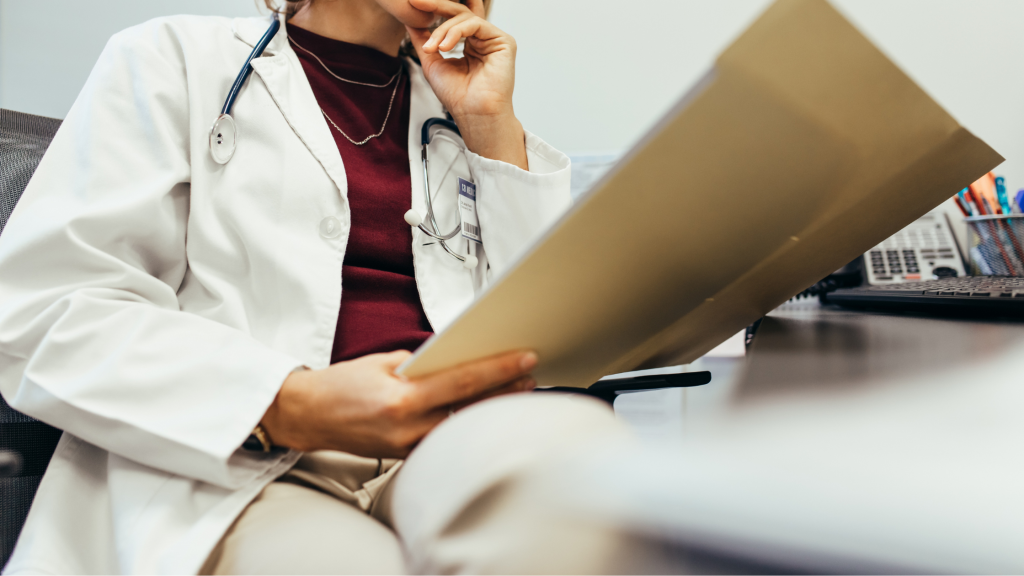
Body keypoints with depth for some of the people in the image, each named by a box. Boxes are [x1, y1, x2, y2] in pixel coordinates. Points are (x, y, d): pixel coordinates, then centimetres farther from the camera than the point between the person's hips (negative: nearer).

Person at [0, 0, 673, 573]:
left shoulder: (453, 111, 21)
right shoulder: (174, 57, 11)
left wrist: (494, 124, 7)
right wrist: (291, 407, -18)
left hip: (444, 446, 5)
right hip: (230, 472, -3)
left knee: (566, 442, -31)